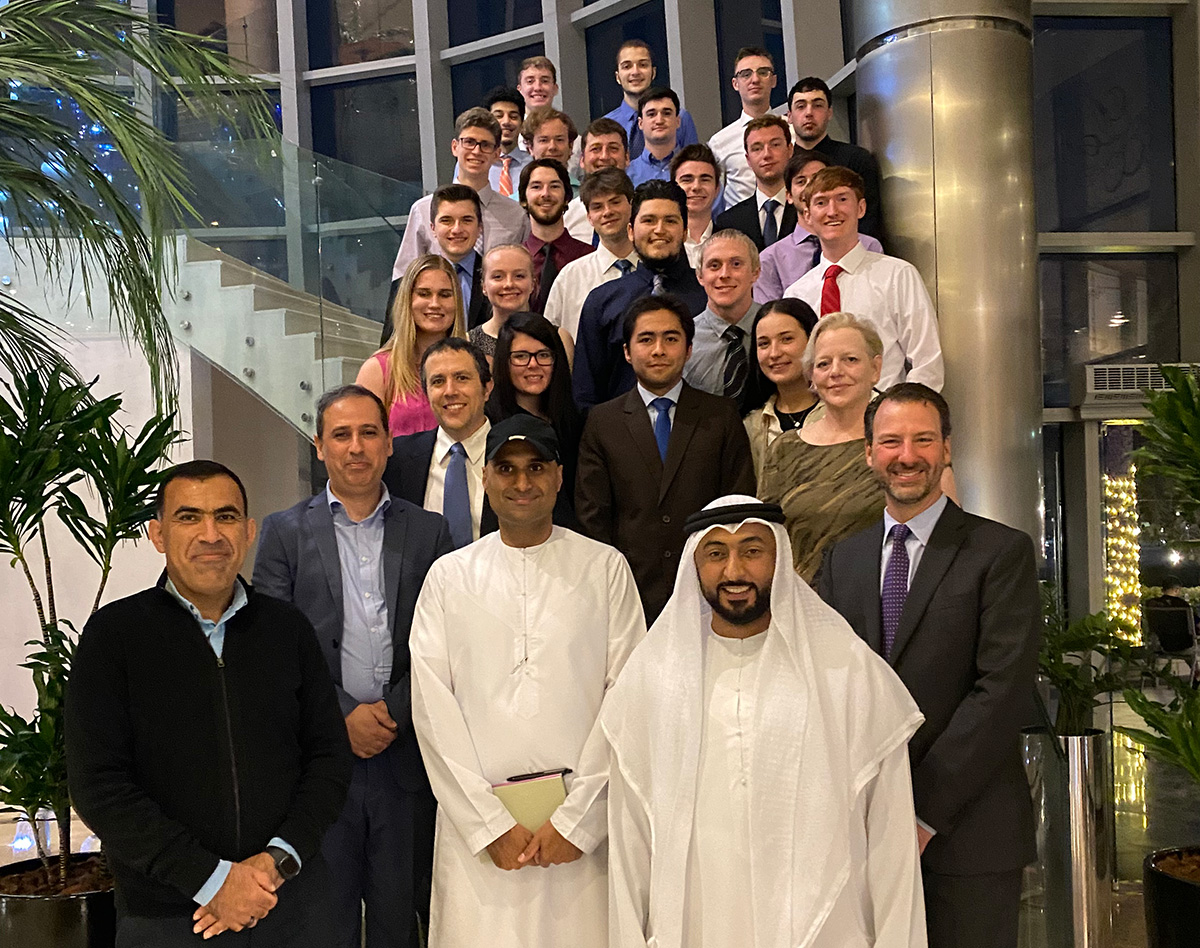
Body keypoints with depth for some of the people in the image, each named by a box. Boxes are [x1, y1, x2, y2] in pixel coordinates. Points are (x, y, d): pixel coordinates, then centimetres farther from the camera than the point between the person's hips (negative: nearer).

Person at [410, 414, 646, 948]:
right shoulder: (449, 577, 8)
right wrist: (491, 825, -6)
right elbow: (433, 708, 2)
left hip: (583, 821, 0)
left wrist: (576, 819, -8)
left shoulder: (605, 568, 5)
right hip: (476, 820, 1)